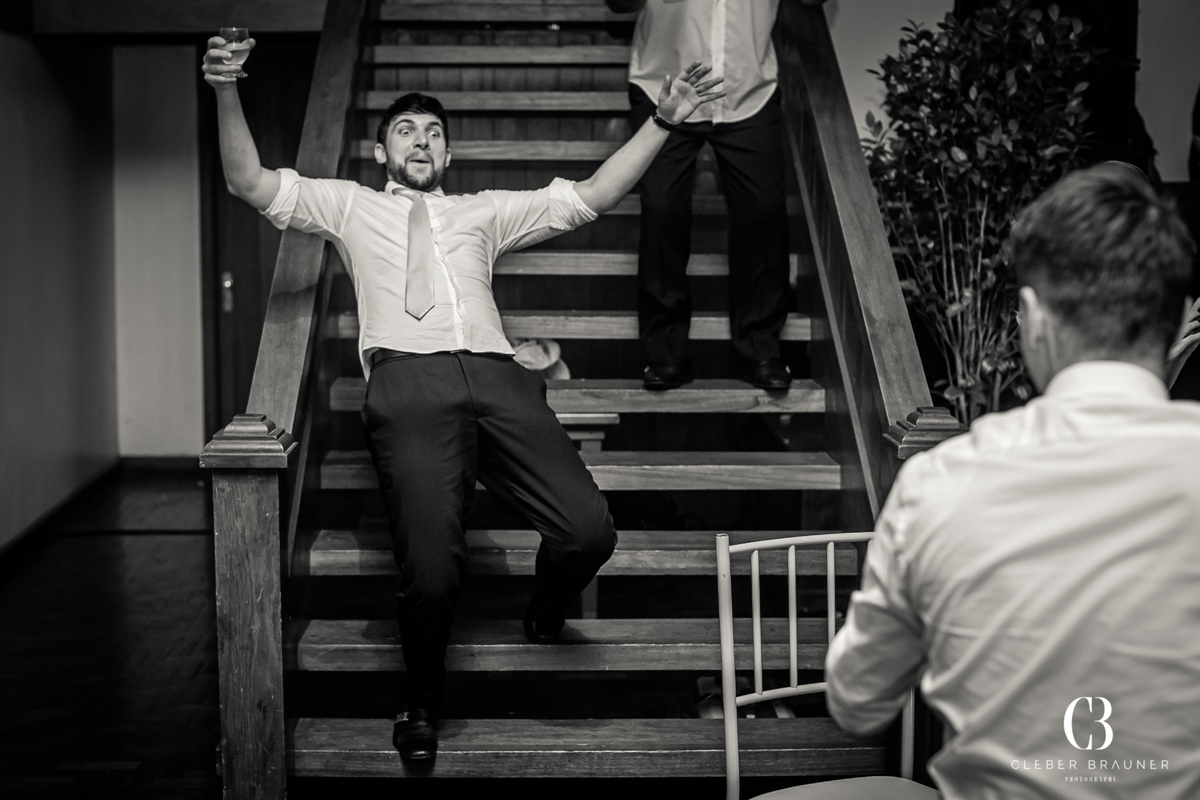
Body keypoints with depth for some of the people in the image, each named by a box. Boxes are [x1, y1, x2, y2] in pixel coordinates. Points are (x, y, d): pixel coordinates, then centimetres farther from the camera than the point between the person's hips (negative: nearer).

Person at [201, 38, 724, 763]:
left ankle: (543, 625, 16)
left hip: (496, 378, 3)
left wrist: (663, 122, 19)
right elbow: (252, 185, 16)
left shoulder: (483, 212, 34)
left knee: (588, 530, -20)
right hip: (409, 383, -2)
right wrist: (228, 95, 0)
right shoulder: (351, 206, 28)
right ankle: (423, 703, 5)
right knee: (433, 564, -25)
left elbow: (591, 199, 27)